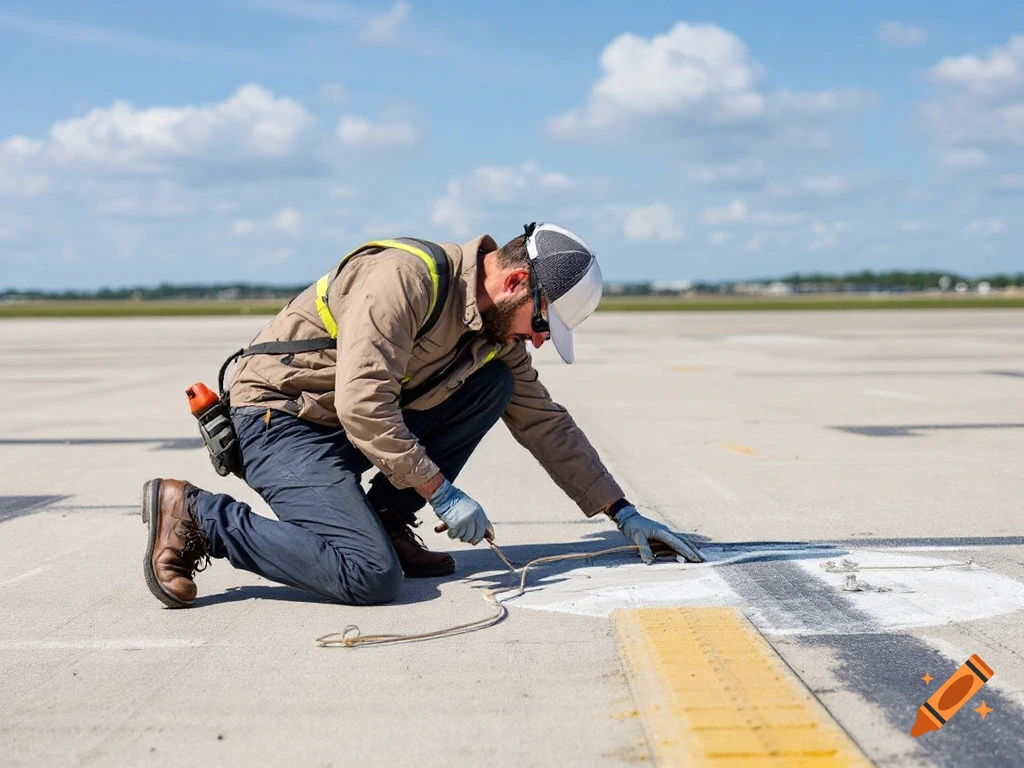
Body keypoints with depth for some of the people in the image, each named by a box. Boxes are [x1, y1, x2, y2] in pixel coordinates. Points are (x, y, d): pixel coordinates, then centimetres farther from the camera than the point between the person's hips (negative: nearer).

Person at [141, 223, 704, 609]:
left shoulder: (497, 334, 5)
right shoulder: (406, 276, -23)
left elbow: (546, 425, 12)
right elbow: (363, 404, -29)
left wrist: (623, 513, 9)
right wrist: (441, 492, -23)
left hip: (357, 424, 9)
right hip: (279, 418, -9)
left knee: (495, 385, -2)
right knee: (372, 577, -24)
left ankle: (385, 521, 1)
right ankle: (196, 515, -10)